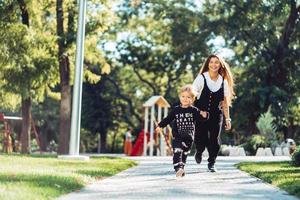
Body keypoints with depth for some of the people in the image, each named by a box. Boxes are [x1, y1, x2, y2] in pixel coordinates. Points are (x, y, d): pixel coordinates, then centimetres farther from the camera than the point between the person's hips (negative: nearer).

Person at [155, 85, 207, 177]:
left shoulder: (194, 111, 0)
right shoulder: (176, 110, 3)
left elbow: (199, 119, -7)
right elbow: (168, 119, 9)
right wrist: (160, 126, 2)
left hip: (189, 138, 1)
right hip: (177, 137, -1)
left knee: (184, 154, 13)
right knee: (177, 152, -20)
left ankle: (181, 169, 27)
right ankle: (178, 168, -28)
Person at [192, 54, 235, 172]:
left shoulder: (223, 81, 3)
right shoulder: (201, 78, -7)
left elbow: (225, 101, 7)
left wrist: (227, 119, 5)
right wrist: (198, 111, -17)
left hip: (216, 115, 3)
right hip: (201, 114, -2)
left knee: (215, 139, -5)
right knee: (201, 139, -6)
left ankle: (211, 163, 15)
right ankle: (199, 153, 30)